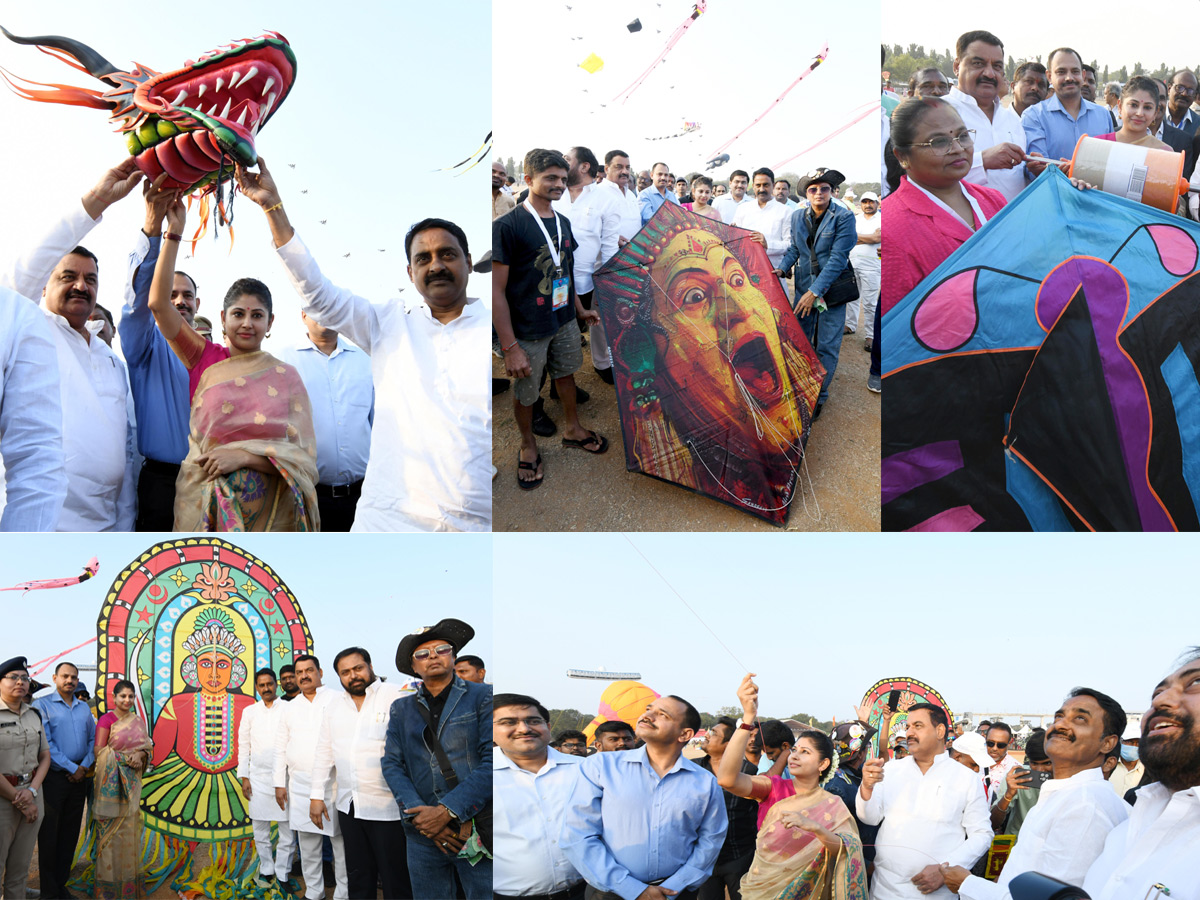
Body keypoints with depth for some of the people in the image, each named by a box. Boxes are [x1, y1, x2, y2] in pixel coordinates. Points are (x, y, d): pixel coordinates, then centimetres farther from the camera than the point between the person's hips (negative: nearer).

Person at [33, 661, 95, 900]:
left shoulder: (84, 708, 13)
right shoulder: (42, 705, -5)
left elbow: (93, 740, 13)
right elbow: (45, 744, -12)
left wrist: (84, 766, -4)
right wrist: (71, 768, -13)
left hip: (78, 779, 5)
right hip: (54, 778, -5)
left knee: (70, 834, 9)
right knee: (49, 834, 0)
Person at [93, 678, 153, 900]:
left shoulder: (138, 721, 13)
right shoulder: (106, 719, -3)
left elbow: (146, 747, 14)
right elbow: (100, 751, -10)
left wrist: (141, 756, -9)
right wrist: (128, 758, -15)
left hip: (132, 781, 5)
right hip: (111, 780, -5)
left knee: (130, 827, 6)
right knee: (111, 829, -5)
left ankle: (129, 877, 13)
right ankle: (109, 880, 1)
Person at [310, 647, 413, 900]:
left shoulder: (398, 696, -8)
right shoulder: (335, 704, 11)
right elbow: (324, 752, 16)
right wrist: (317, 795, 12)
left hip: (388, 807, -6)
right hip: (348, 806, 6)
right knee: (358, 879, 15)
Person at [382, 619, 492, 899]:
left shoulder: (482, 697, 1)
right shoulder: (401, 709, 15)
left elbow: (492, 761, -8)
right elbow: (392, 764, 7)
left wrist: (447, 810, -15)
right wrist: (418, 814, -10)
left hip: (477, 832, -3)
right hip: (423, 834, 3)